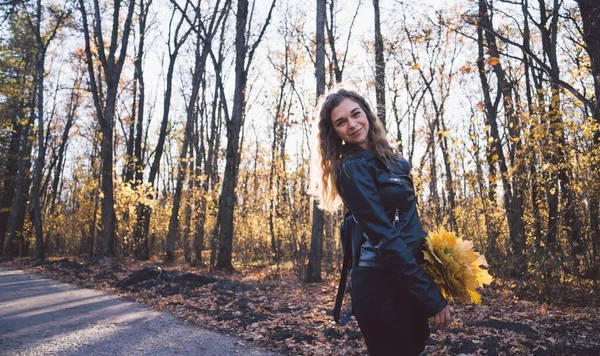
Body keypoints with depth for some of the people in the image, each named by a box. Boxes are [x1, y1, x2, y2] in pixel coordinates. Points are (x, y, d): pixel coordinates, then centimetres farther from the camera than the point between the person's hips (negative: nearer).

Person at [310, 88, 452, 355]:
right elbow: (384, 237, -21)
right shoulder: (352, 168, -15)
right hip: (382, 286, -8)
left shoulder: (391, 160, 10)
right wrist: (431, 296, -20)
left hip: (406, 281, 8)